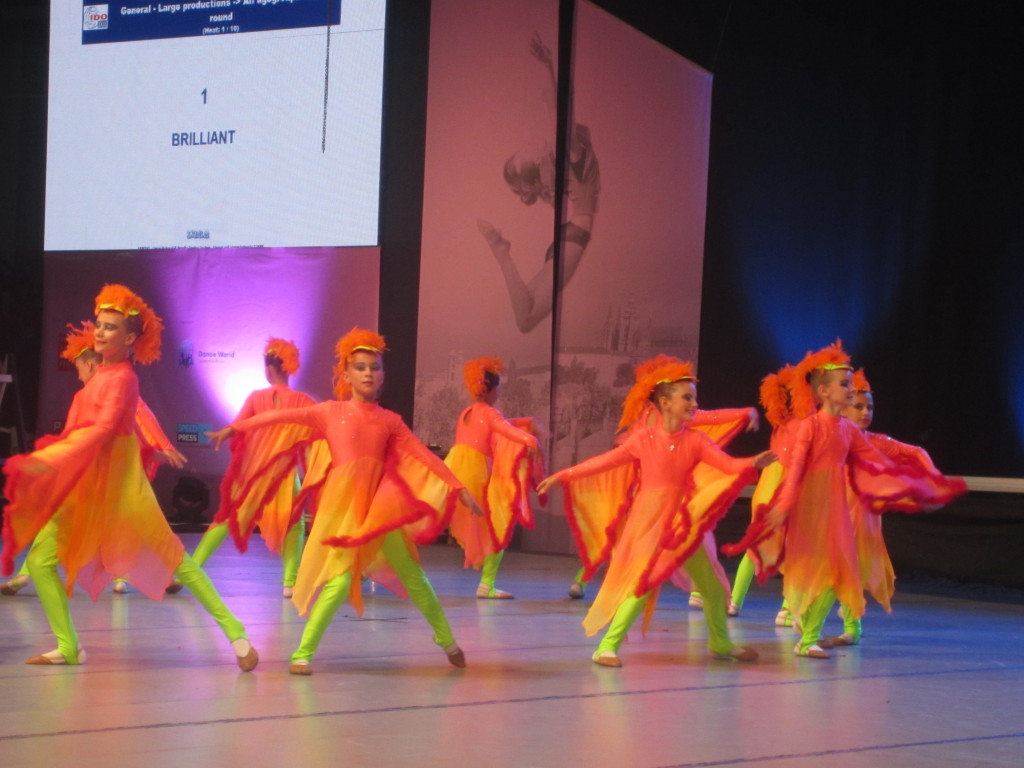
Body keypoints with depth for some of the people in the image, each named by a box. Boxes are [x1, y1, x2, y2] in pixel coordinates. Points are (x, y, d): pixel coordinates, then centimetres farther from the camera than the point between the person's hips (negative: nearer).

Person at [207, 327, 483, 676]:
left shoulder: (389, 421, 9)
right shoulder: (331, 412, 5)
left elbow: (422, 455, 7)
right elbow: (282, 416, 5)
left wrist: (458, 488, 2)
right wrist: (236, 427, 3)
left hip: (379, 506, 3)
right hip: (342, 503, -3)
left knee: (412, 576, 8)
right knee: (341, 579, -16)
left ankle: (447, 640, 25)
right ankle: (303, 653, -7)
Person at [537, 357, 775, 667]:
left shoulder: (695, 440, 1)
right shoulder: (643, 439, -6)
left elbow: (728, 464, -8)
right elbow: (603, 463, -1)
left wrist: (753, 464, -29)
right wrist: (561, 477, -1)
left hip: (684, 522, 4)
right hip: (649, 521, -4)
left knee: (712, 585, 12)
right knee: (642, 584, -14)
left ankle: (721, 643, 33)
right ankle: (607, 646, -6)